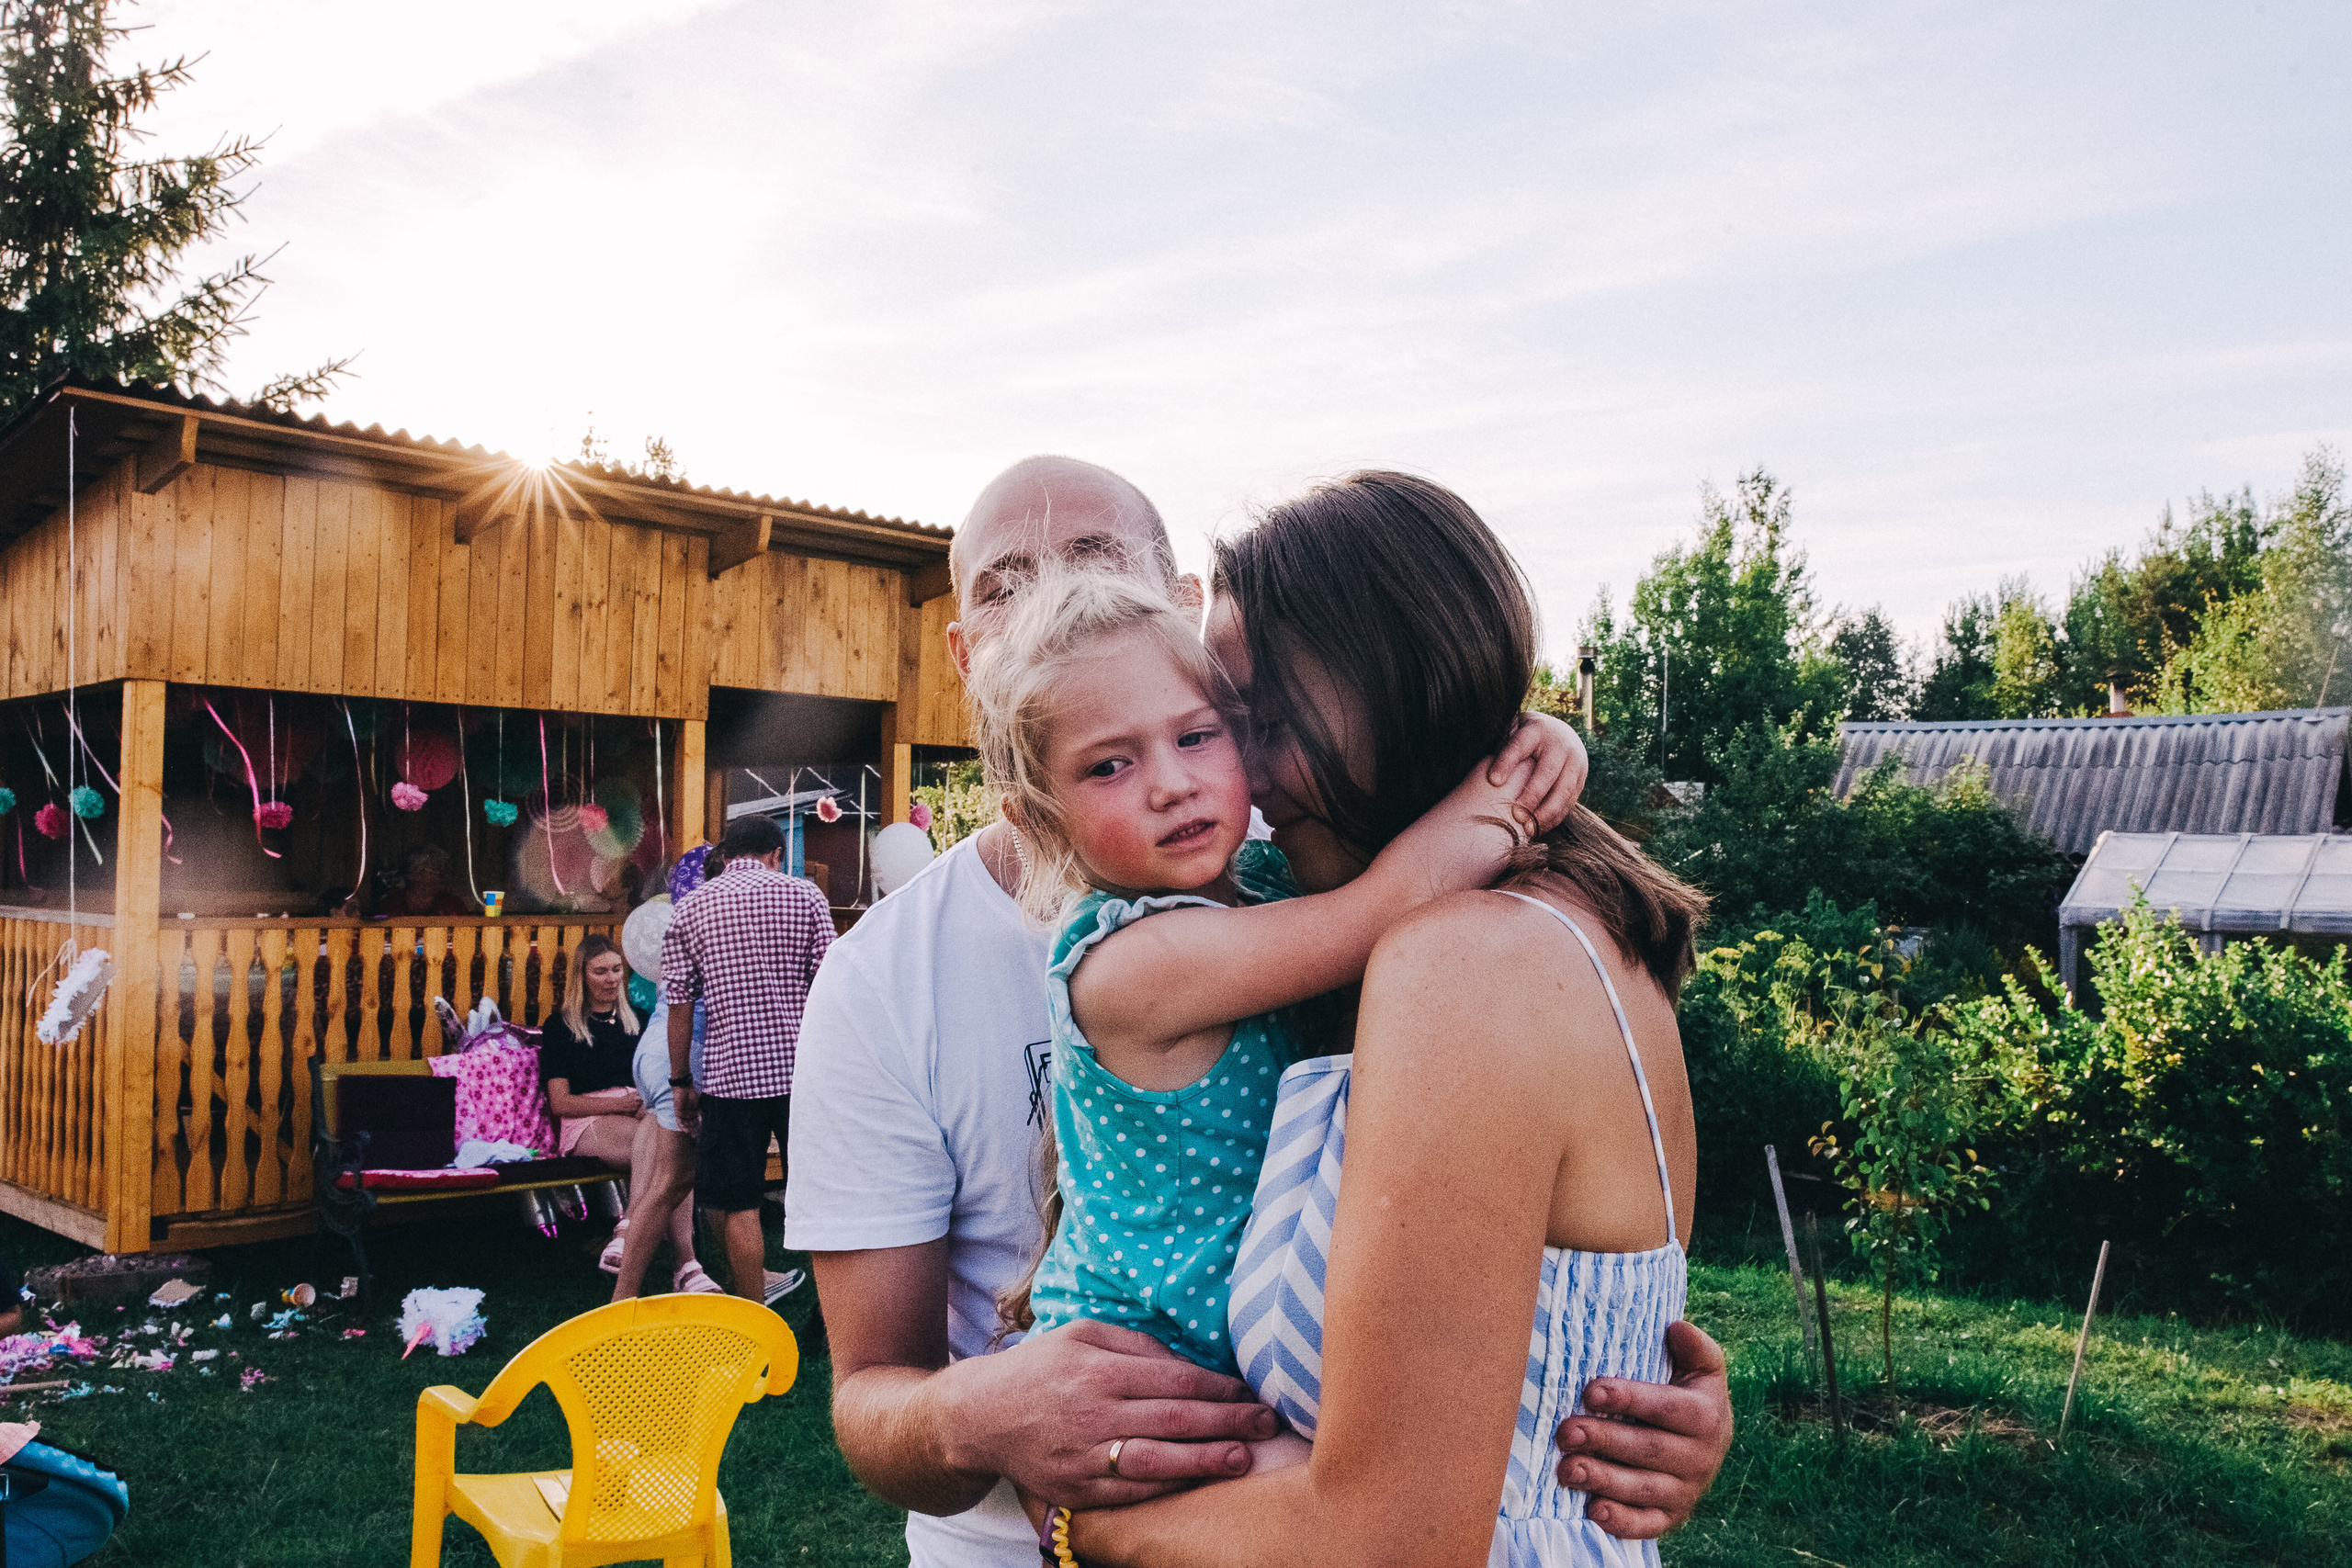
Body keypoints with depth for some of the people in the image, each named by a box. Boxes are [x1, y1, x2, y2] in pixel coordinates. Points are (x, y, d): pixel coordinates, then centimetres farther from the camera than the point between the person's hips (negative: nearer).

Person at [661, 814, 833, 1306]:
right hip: (801, 1068, 0)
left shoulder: (690, 908, 4)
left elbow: (679, 1003, 3)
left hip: (729, 1073, 0)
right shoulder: (803, 895, 1)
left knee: (739, 1205, 8)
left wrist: (681, 1081, 11)